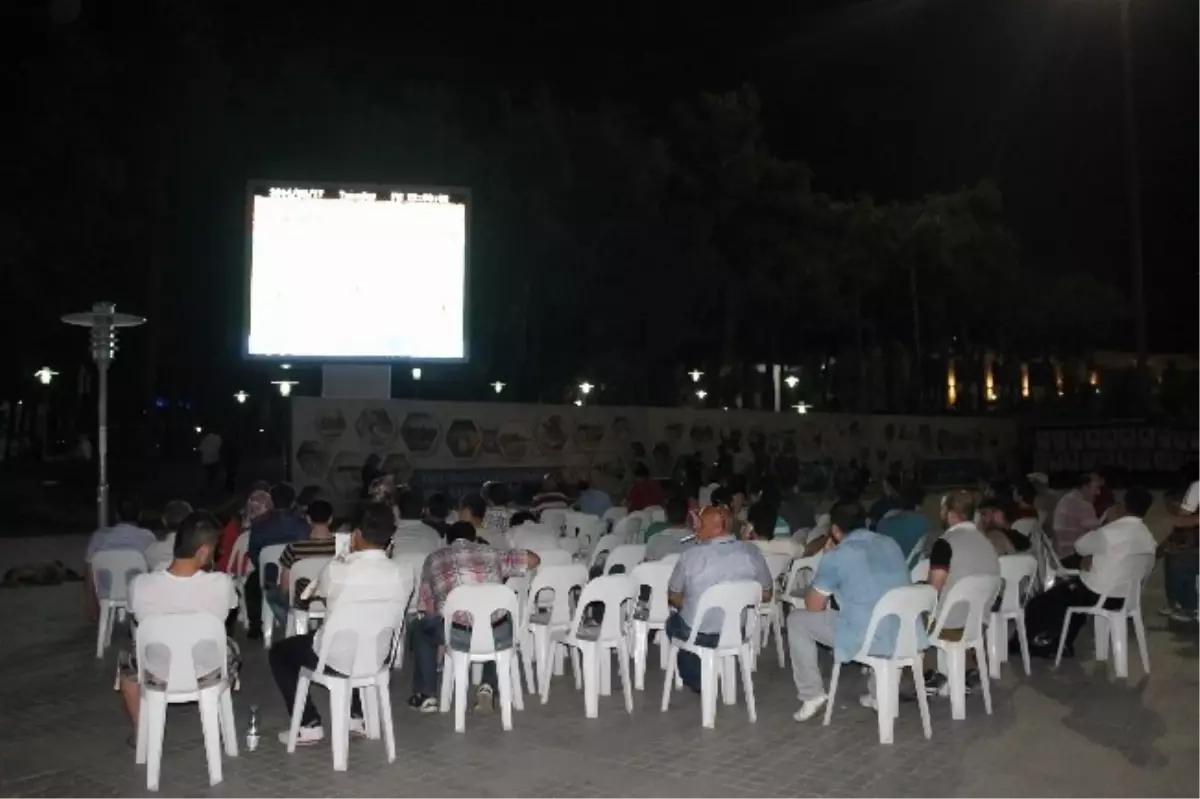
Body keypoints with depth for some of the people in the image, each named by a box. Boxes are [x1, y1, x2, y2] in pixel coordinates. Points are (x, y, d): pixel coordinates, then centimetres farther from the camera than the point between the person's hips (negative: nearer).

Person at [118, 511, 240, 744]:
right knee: (231, 650, 34)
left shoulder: (140, 585, -25)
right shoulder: (222, 584, -27)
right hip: (208, 673, 0)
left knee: (126, 659, 34)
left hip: (158, 675, 0)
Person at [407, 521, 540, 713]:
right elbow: (534, 559, 19)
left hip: (458, 636, 0)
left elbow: (427, 609, 18)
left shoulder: (433, 560, 15)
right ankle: (488, 687, 24)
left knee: (420, 627, 31)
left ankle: (427, 696, 30)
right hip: (498, 636, 1)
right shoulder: (491, 553, 14)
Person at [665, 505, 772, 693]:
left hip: (698, 634, -3)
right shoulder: (751, 551, -12)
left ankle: (695, 679, 37)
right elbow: (766, 595, 2)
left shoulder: (691, 554, -20)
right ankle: (702, 677, 40)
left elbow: (673, 597, -4)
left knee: (673, 621, 31)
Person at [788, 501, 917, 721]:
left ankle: (812, 695, 13)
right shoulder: (892, 545, 12)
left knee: (797, 620, 12)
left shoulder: (836, 556, -6)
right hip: (905, 637, 6)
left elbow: (813, 607, 4)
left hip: (864, 639, -6)